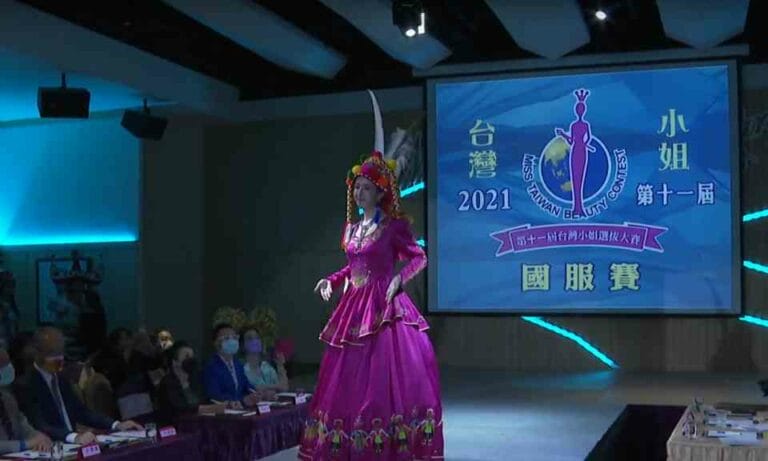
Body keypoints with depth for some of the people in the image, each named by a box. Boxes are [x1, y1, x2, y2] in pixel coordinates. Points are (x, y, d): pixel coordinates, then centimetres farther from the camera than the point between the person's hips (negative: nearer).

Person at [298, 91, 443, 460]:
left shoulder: (394, 226, -6)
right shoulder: (352, 228, 13)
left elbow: (419, 257, -5)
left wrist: (399, 279, -19)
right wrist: (331, 280, 8)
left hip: (386, 307, -7)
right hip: (354, 308, 7)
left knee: (388, 376, -7)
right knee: (349, 378, 8)